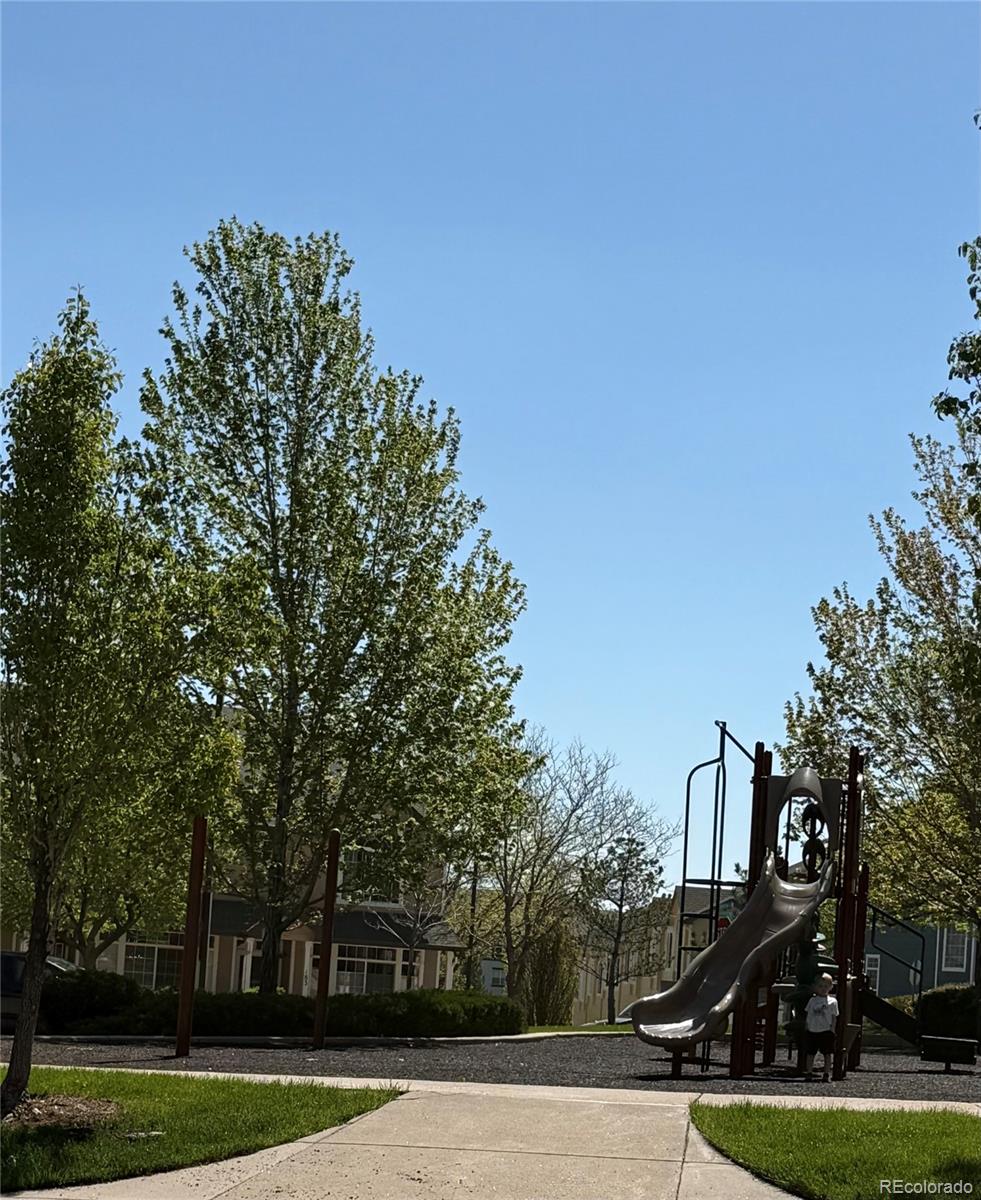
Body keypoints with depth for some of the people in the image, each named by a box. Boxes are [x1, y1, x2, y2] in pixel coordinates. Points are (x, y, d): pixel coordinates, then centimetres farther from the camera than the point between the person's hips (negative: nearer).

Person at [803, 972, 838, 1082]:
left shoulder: (832, 1001, 1)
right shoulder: (812, 1000, 8)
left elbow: (834, 1017, 3)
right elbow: (807, 1015, 12)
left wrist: (832, 1029, -5)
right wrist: (806, 1028, 6)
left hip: (826, 1031, -2)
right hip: (812, 1031, 2)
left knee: (827, 1053, -1)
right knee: (810, 1053, 7)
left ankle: (826, 1074, 4)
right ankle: (809, 1073, 15)